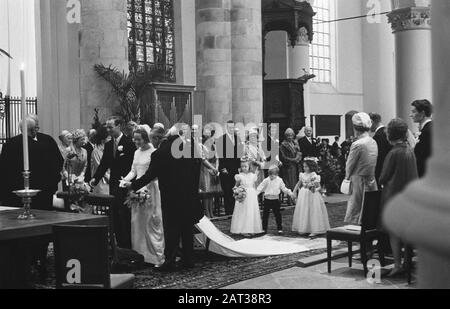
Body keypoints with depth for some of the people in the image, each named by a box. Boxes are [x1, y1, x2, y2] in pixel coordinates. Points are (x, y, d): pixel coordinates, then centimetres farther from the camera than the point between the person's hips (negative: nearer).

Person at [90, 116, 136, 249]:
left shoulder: (128, 143, -8)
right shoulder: (108, 145, 13)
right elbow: (104, 164, 10)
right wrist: (95, 178, -3)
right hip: (113, 185, 6)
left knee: (124, 216, -6)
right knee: (115, 217, 8)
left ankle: (127, 247, 1)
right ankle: (120, 244, 16)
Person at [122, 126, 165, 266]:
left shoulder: (153, 152, -8)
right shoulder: (137, 153, 13)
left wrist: (144, 187, -20)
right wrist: (125, 180, 0)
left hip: (150, 190, -7)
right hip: (136, 189, 7)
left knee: (152, 223, -4)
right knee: (137, 222, 6)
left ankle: (157, 256, 2)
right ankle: (139, 253, 14)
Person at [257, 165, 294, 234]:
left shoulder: (279, 180, 0)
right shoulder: (266, 180, -4)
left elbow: (284, 188, 11)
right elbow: (260, 188, -5)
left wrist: (290, 193, 4)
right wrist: (255, 194, -13)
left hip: (275, 199, 0)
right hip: (267, 199, 0)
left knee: (278, 215, 2)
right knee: (265, 214, 5)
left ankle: (280, 229, 11)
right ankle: (264, 229, 14)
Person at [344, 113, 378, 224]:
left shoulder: (357, 144, -18)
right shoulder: (374, 142, 5)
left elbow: (349, 165, -8)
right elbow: (374, 163, 11)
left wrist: (347, 176, 10)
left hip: (359, 182, -7)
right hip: (372, 182, 7)